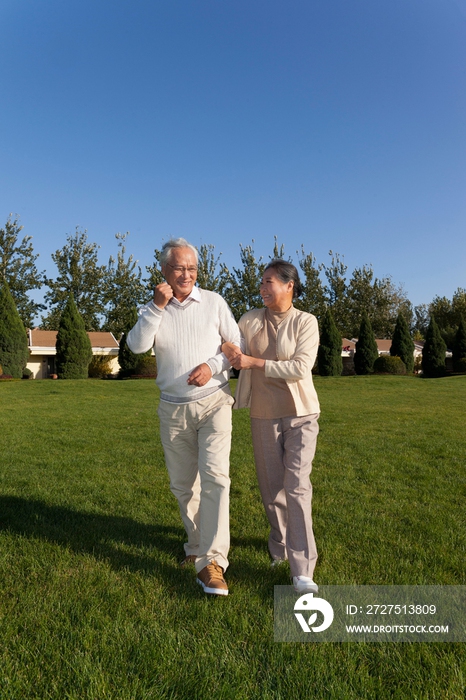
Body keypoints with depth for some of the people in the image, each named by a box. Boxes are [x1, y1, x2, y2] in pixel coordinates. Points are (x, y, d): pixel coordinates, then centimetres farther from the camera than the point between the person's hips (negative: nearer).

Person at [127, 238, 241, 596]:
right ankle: (198, 544, 33)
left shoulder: (214, 302, 1)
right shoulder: (153, 308, 5)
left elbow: (237, 344, 2)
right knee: (182, 485, 12)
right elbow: (137, 345, -11)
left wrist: (212, 365, -14)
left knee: (214, 476, -15)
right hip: (173, 409, 3)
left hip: (213, 403, -2)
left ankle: (211, 562, -10)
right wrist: (158, 307, -18)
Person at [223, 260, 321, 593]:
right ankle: (279, 543, 36)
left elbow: (301, 368, -18)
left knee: (297, 486, -9)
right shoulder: (250, 320, 2)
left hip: (301, 414, -3)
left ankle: (303, 571, -3)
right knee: (272, 486, 11)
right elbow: (230, 350, 5)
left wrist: (254, 362, -21)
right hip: (264, 415, 3)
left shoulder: (306, 322, -8)